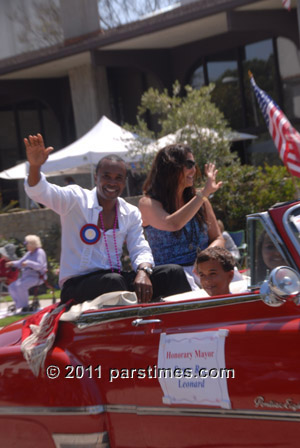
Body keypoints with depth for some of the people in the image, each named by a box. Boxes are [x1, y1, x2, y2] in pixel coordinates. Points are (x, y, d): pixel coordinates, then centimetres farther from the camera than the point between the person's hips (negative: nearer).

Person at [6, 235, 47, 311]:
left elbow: (39, 266, -21)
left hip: (37, 277, -9)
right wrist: (12, 263, 2)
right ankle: (19, 305, 0)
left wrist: (28, 263, -29)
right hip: (27, 276, 9)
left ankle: (25, 306, -20)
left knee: (21, 286, -32)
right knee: (12, 287, -4)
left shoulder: (40, 252, -9)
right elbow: (20, 263, 21)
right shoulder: (29, 253, 18)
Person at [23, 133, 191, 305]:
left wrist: (143, 272, -21)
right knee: (112, 280, -39)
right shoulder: (76, 199, -1)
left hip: (114, 279, 5)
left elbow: (140, 250, 3)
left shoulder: (131, 213, 12)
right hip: (76, 284, -5)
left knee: (173, 272, -14)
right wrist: (35, 166, -39)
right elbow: (40, 192, -17)